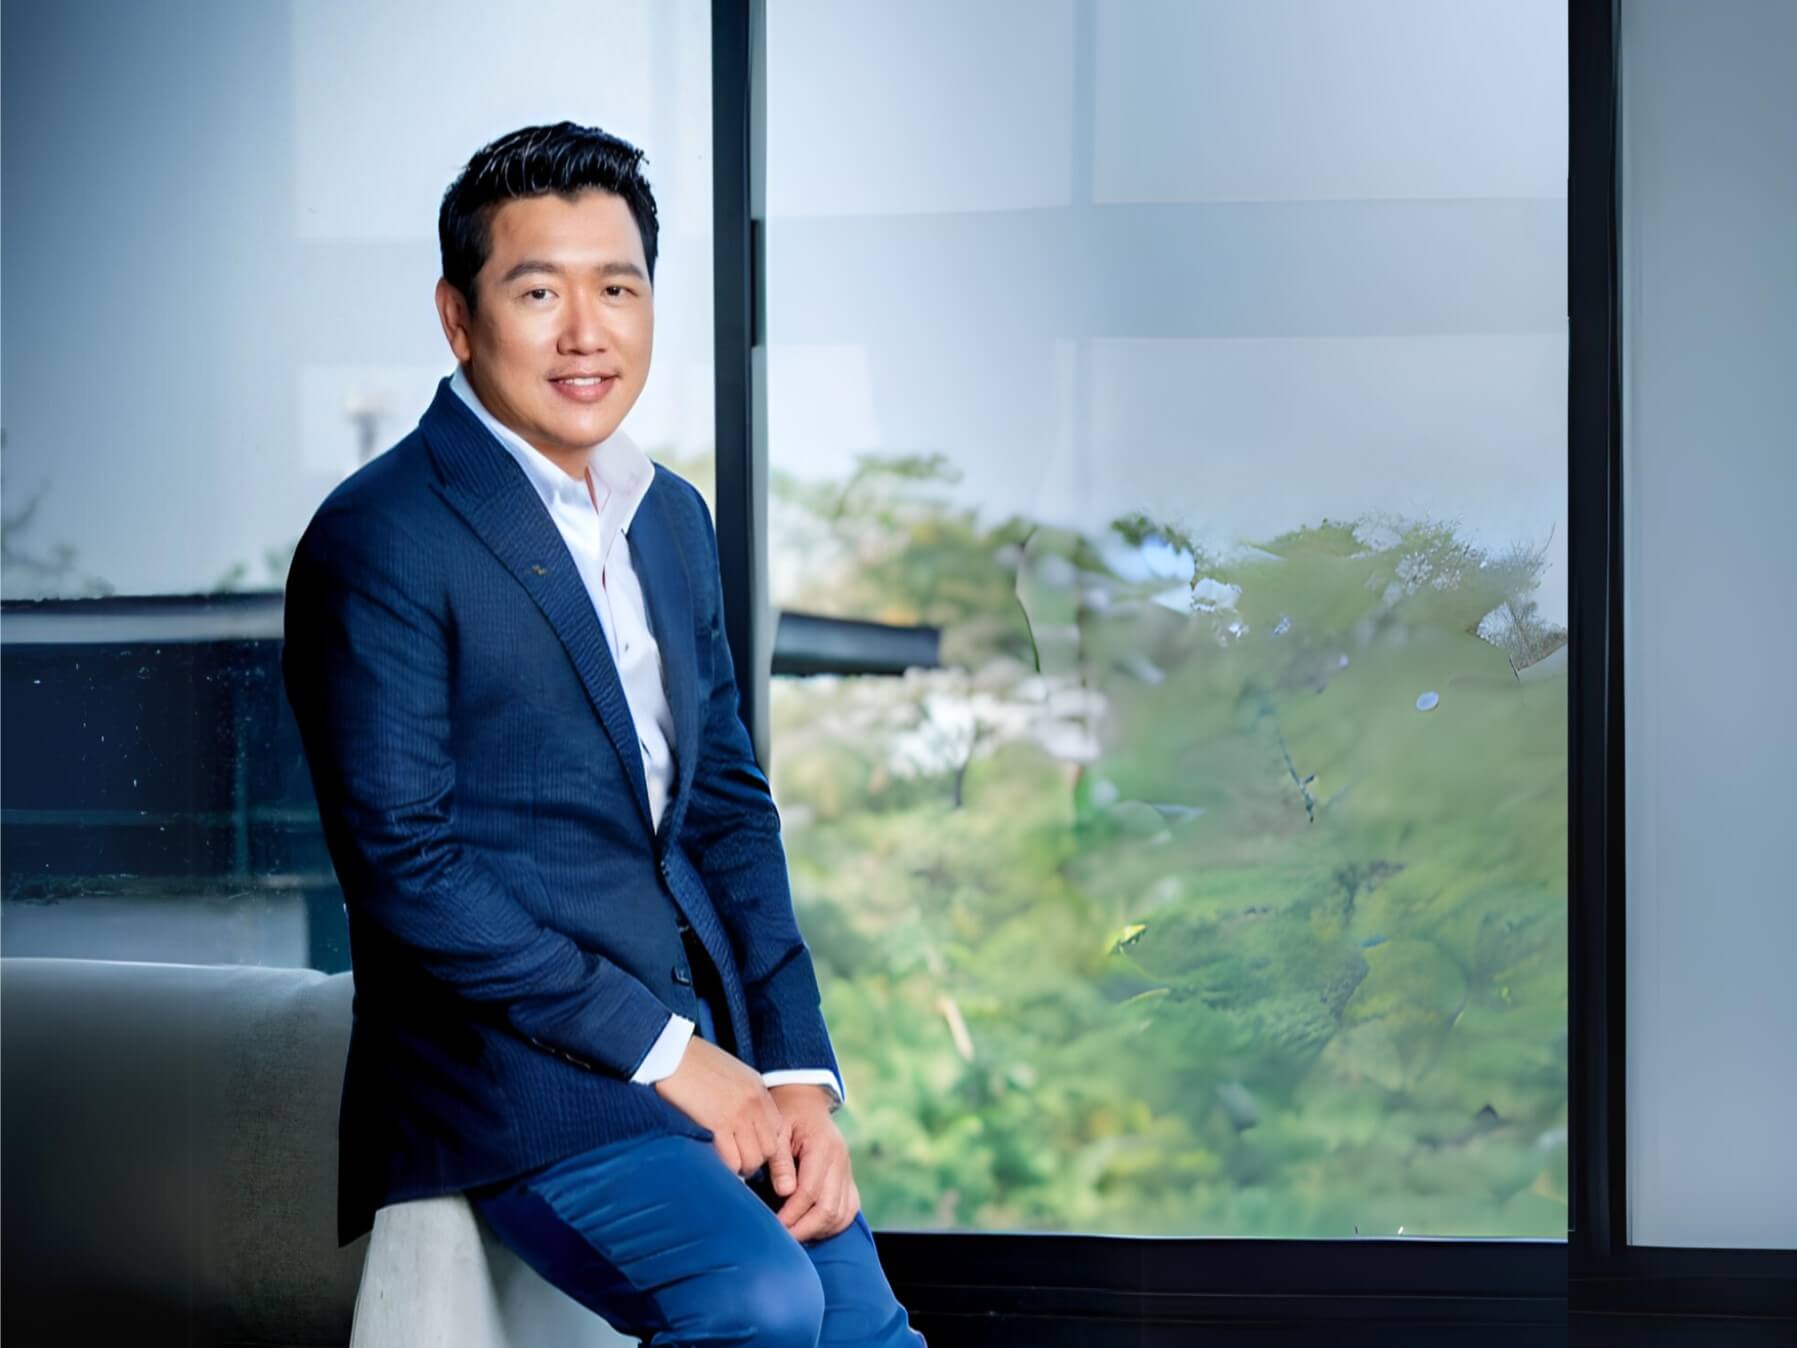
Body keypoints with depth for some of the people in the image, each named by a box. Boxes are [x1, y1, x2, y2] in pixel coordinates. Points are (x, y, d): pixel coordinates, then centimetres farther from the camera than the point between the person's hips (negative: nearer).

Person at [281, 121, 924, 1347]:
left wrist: (797, 1067, 1)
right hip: (514, 1070, -7)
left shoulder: (673, 518, 14)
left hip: (711, 1046, 7)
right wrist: (660, 1050, -14)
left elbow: (730, 805, 15)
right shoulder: (379, 542, -10)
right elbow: (405, 868, -14)